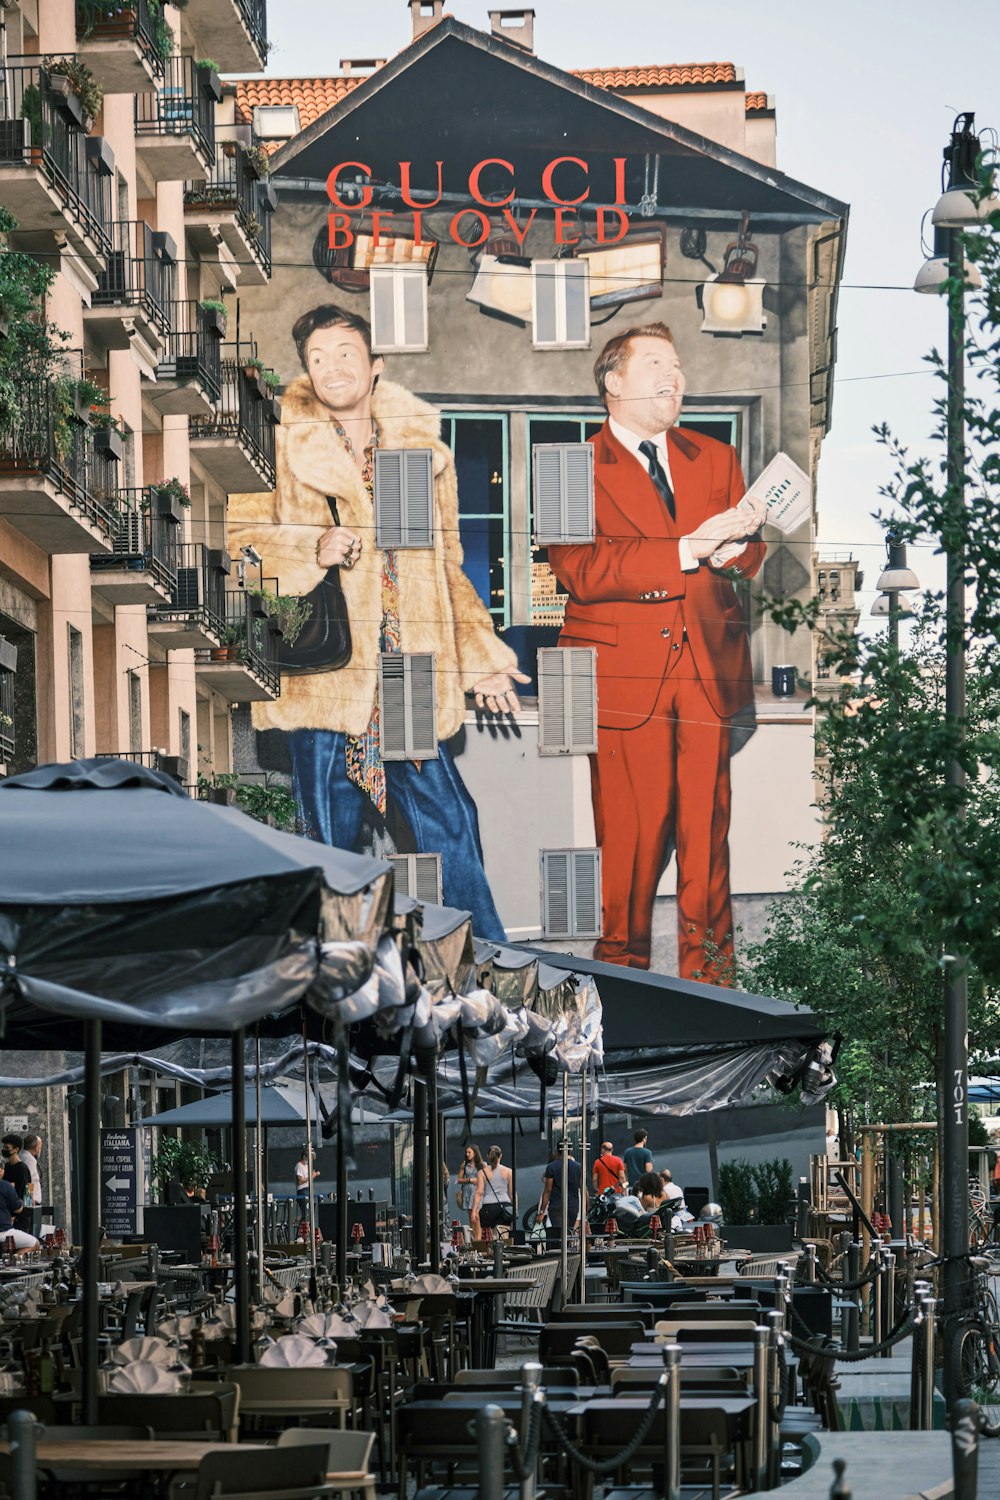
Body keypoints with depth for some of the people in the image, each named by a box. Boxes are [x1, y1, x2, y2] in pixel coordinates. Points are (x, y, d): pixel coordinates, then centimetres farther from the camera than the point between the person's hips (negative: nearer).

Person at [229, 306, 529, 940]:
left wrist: (481, 657, 16)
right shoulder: (283, 447, 3)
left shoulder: (424, 448, 14)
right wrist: (315, 550, -19)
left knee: (452, 827, 2)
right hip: (323, 673, -3)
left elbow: (447, 564, 20)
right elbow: (239, 536, -3)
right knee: (333, 844, 1)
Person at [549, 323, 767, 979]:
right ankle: (623, 966, 7)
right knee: (630, 832, -6)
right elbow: (581, 570, -12)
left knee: (707, 826, 2)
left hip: (707, 671, 4)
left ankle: (709, 970, 11)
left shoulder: (715, 459, 19)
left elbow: (751, 560, 10)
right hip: (624, 673, -4)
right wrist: (688, 549, -18)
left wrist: (731, 542, -16)